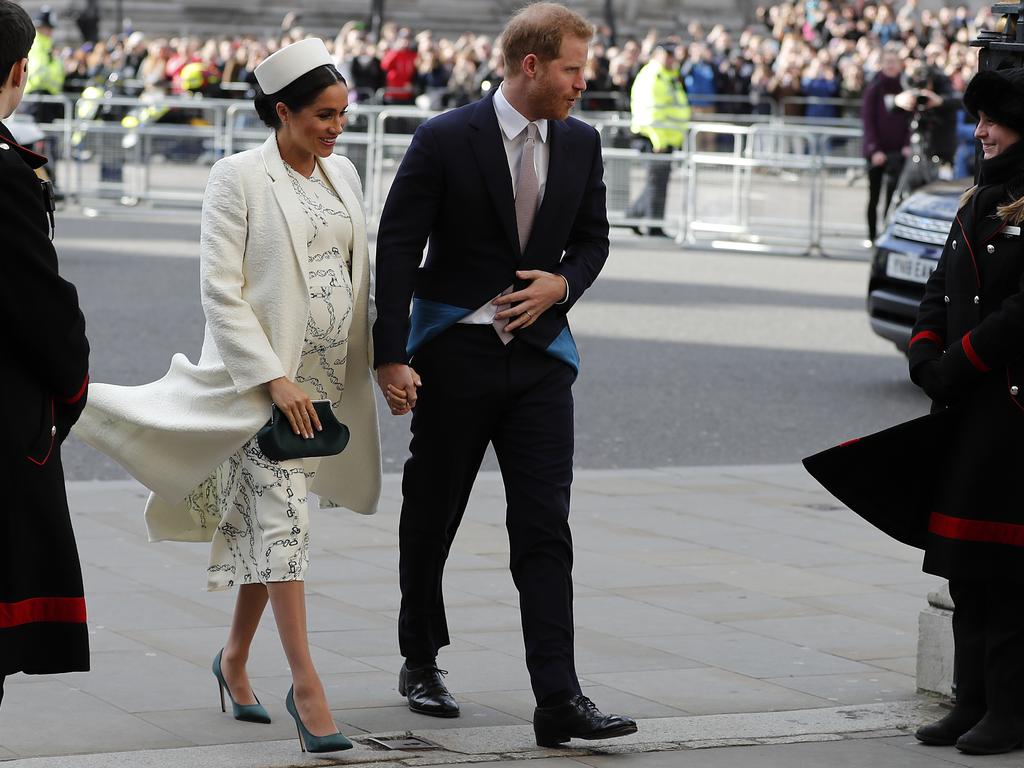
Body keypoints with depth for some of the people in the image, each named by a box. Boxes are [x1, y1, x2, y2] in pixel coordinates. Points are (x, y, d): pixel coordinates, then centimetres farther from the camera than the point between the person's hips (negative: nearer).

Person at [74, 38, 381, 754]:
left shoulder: (342, 173, 10)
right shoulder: (239, 176, -10)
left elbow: (363, 274, 16)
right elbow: (221, 288, -13)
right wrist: (274, 378, -18)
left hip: (329, 374, 6)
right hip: (263, 372, -6)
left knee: (269, 519, 14)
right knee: (282, 518, -11)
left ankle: (235, 659, 29)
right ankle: (306, 686, -13)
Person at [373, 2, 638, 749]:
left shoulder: (580, 143, 4)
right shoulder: (445, 141, -10)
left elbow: (593, 237, 17)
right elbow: (397, 251, -10)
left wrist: (564, 283, -6)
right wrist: (392, 357, -16)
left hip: (539, 353, 3)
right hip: (455, 352, -3)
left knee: (546, 527, -6)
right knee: (431, 518, 11)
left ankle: (559, 699, -9)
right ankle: (422, 664, 31)